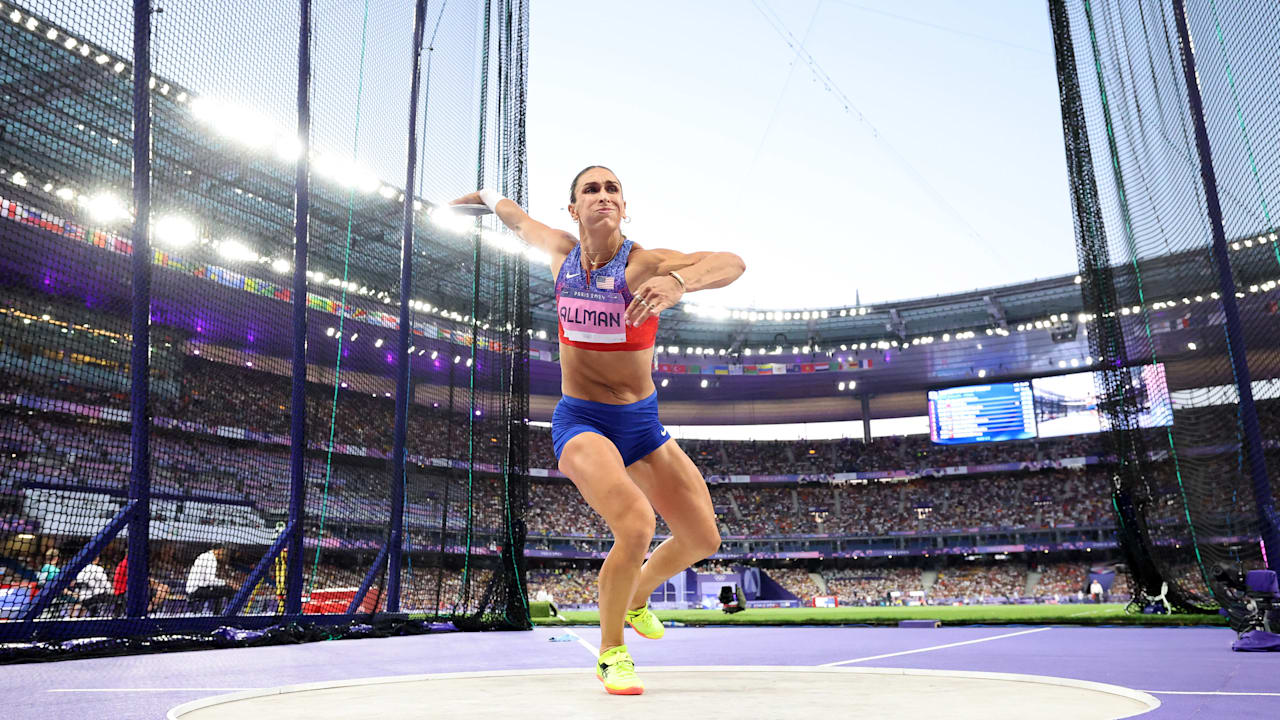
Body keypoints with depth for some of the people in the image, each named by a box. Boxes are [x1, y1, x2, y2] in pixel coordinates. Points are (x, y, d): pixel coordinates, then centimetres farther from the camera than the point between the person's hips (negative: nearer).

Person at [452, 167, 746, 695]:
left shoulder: (643, 264, -15)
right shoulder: (561, 251, -4)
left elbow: (732, 263, -32)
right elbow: (522, 222, 20)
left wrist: (679, 281, -53)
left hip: (642, 424, 2)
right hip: (580, 423, -1)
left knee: (704, 538, 4)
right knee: (635, 526, -26)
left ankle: (635, 599, 36)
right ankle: (611, 652, 0)